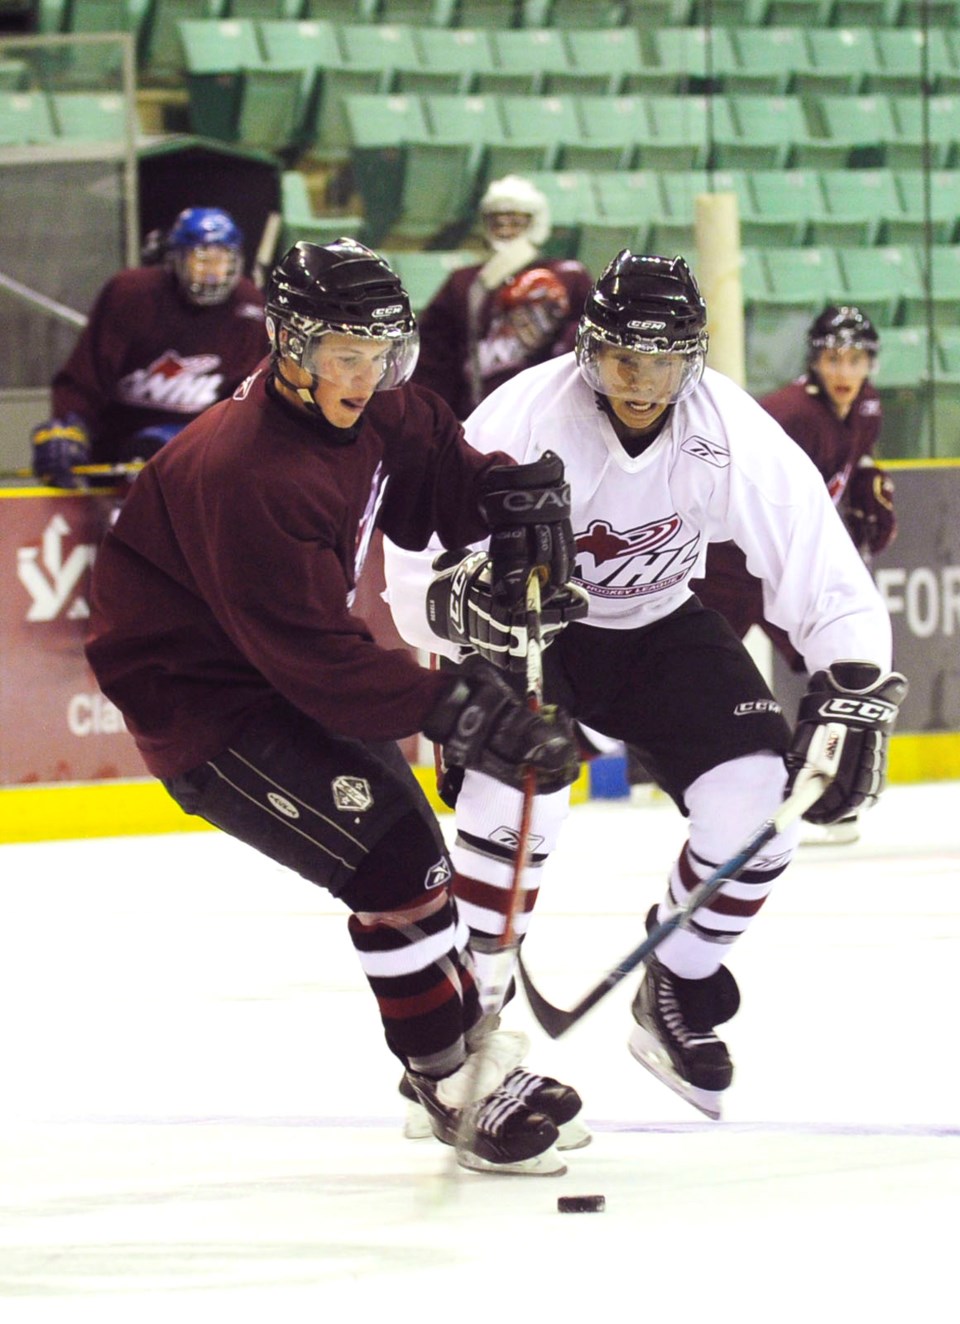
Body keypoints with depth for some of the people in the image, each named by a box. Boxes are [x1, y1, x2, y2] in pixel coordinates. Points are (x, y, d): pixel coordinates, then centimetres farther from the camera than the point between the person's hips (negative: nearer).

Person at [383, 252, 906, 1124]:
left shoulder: (734, 435, -22)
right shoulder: (527, 417, -28)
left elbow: (824, 573, -18)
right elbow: (417, 564, -27)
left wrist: (853, 699, -31)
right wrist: (458, 603, -50)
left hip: (659, 628, 3)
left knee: (756, 797, -15)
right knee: (520, 787, -30)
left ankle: (677, 999, 10)